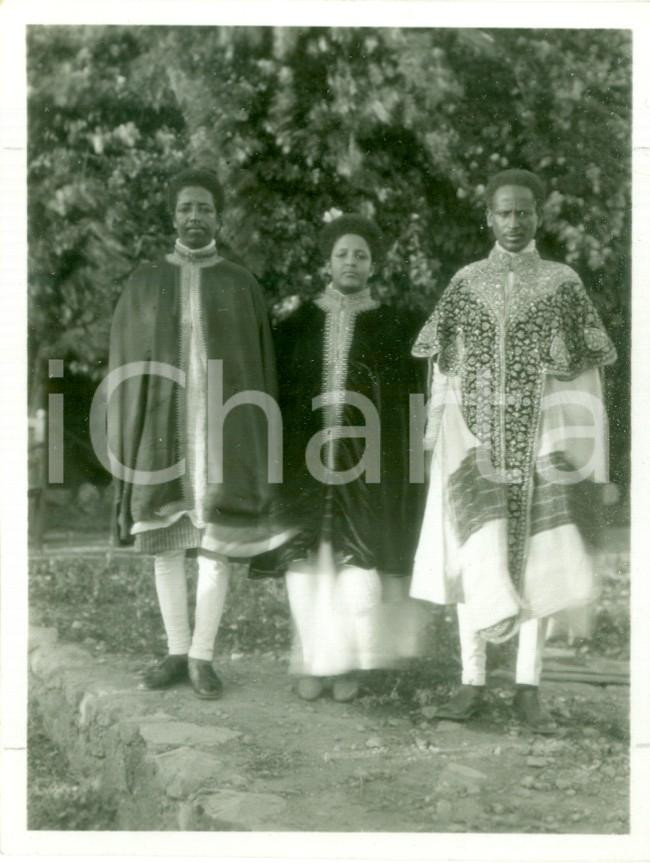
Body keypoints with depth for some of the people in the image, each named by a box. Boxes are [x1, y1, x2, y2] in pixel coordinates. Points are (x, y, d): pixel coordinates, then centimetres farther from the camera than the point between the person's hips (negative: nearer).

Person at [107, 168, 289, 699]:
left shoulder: (242, 285, 5)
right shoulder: (145, 283, 6)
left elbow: (261, 364, 5)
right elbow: (126, 362, 5)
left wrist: (258, 436, 0)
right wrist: (130, 431, -3)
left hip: (223, 425, -1)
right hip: (164, 426, 1)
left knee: (215, 543, -1)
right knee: (166, 541, 5)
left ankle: (202, 657, 9)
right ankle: (177, 652, 18)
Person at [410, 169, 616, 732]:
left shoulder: (563, 282, 5)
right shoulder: (466, 281, 8)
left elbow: (585, 370, 4)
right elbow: (442, 368, 10)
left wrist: (573, 442, -4)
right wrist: (438, 432, 2)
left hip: (539, 439, 0)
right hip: (476, 439, 1)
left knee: (535, 557, 0)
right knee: (475, 554, -2)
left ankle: (528, 688, 8)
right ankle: (473, 683, 5)